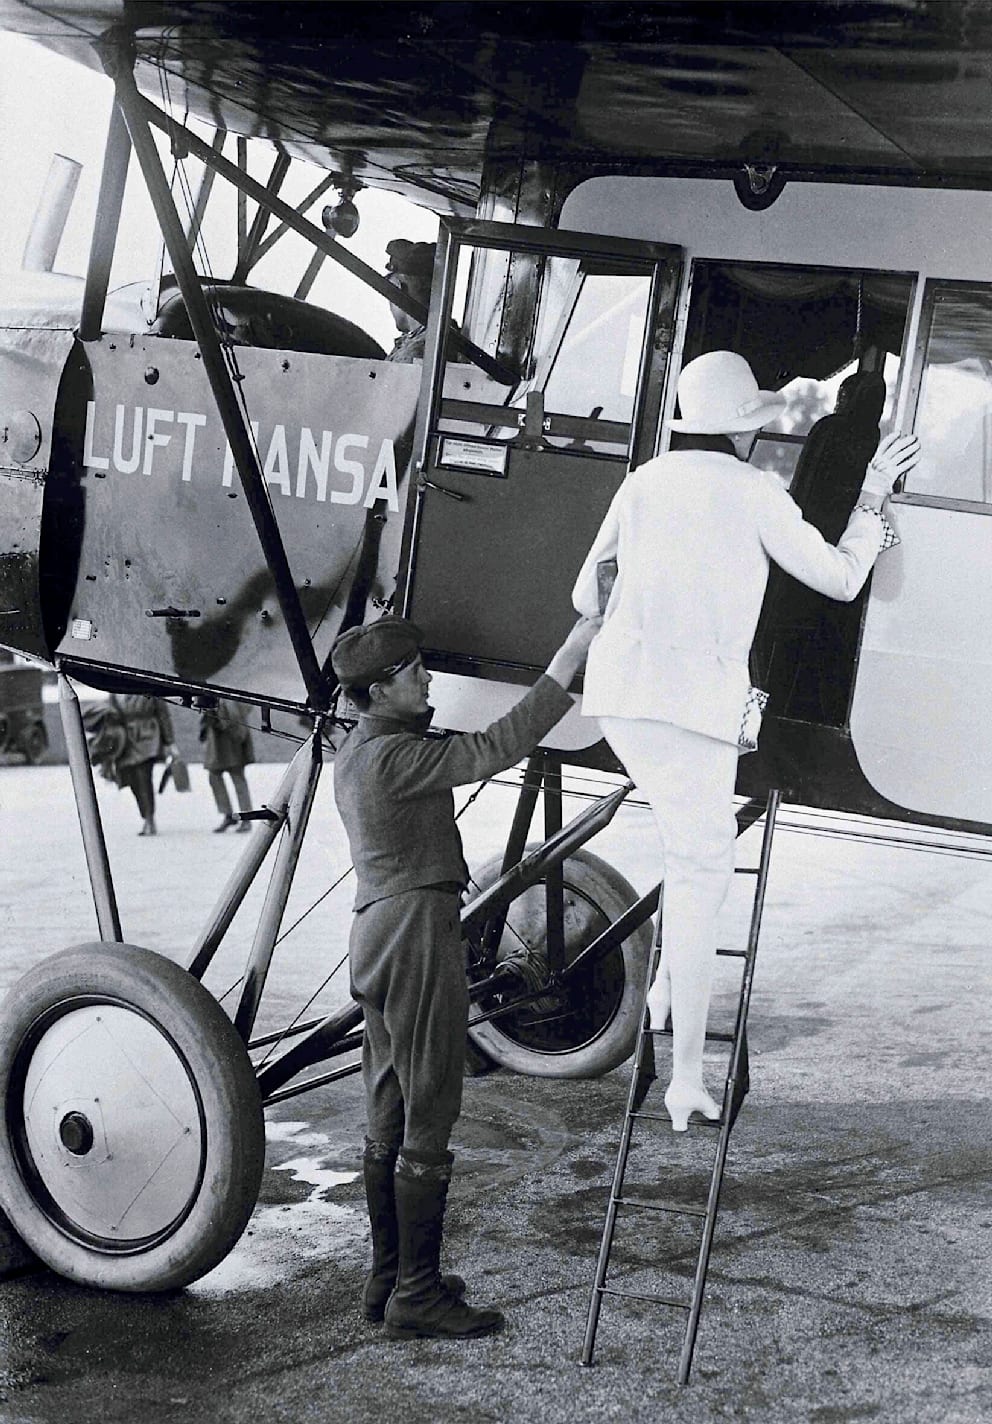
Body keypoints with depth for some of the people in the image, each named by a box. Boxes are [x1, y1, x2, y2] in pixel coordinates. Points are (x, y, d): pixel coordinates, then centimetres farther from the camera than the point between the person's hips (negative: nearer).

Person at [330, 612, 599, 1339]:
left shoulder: (356, 750, 14)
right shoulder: (393, 755, -16)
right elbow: (496, 747, -20)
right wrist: (569, 659, -20)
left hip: (379, 930, 10)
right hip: (417, 930, -10)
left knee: (390, 1118, 14)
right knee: (427, 1122, -7)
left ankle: (388, 1279, 21)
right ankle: (417, 1295, -3)